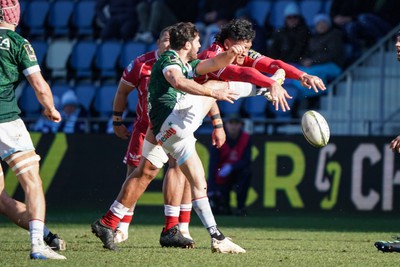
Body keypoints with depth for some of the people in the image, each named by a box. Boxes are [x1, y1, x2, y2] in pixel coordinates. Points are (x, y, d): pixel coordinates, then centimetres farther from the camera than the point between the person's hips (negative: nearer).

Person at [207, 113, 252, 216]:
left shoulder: (246, 138, -7)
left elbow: (246, 160, -15)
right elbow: (213, 164, -19)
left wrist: (231, 167, -34)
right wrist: (211, 189, -28)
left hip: (237, 173, 2)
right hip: (221, 177, -2)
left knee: (247, 171, -33)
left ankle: (241, 207, -21)